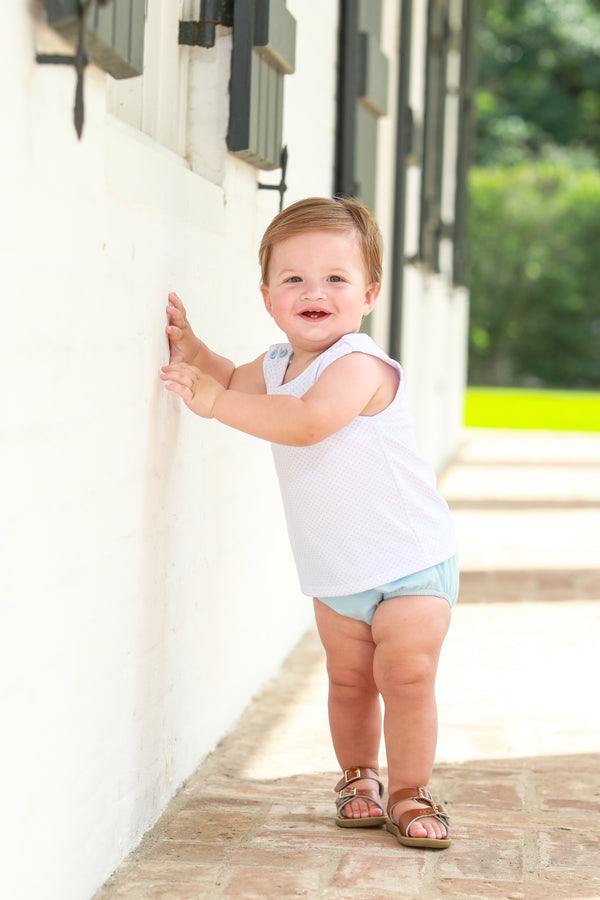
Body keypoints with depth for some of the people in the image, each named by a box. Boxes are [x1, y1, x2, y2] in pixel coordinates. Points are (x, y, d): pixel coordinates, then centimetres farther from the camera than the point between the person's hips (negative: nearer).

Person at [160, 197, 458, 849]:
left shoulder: (359, 364, -23)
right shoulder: (278, 365, 3)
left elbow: (306, 422, -40)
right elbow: (235, 381, 26)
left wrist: (213, 401, -39)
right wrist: (189, 346, 7)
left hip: (411, 562, -7)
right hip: (334, 574, 7)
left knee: (406, 677, -9)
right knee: (348, 680, 10)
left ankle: (408, 794, 6)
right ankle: (358, 778, 28)